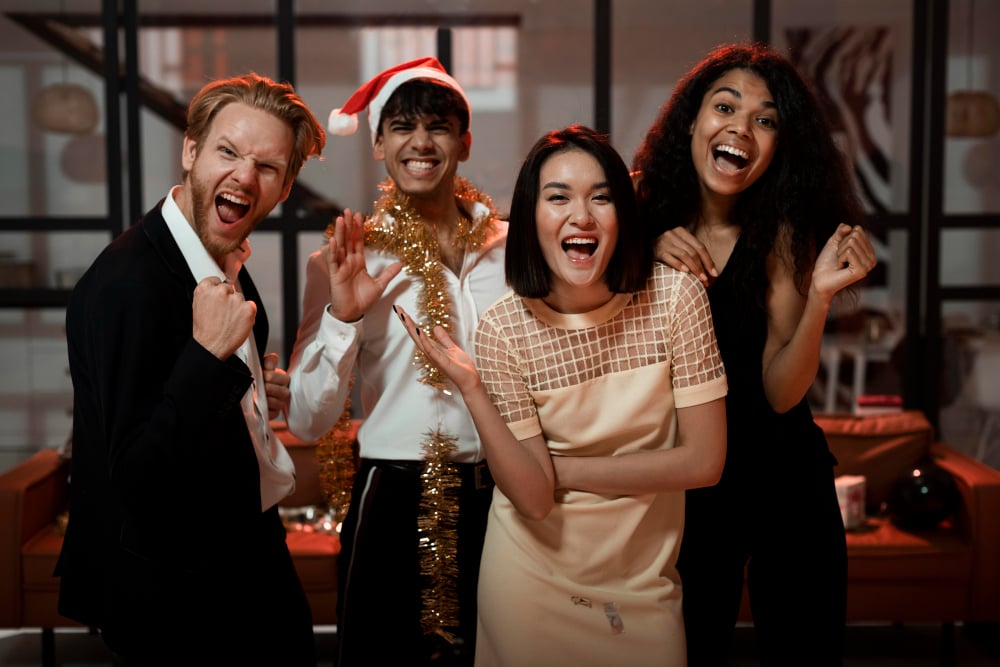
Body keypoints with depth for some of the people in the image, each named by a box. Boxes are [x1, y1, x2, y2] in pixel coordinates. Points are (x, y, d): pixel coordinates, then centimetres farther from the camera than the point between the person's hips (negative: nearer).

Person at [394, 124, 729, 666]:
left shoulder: (674, 295, -15)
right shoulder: (502, 328, -15)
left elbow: (703, 461, -15)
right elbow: (534, 496, -19)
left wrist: (561, 468, -15)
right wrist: (468, 386, -30)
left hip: (645, 581, 1)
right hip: (534, 577, -1)